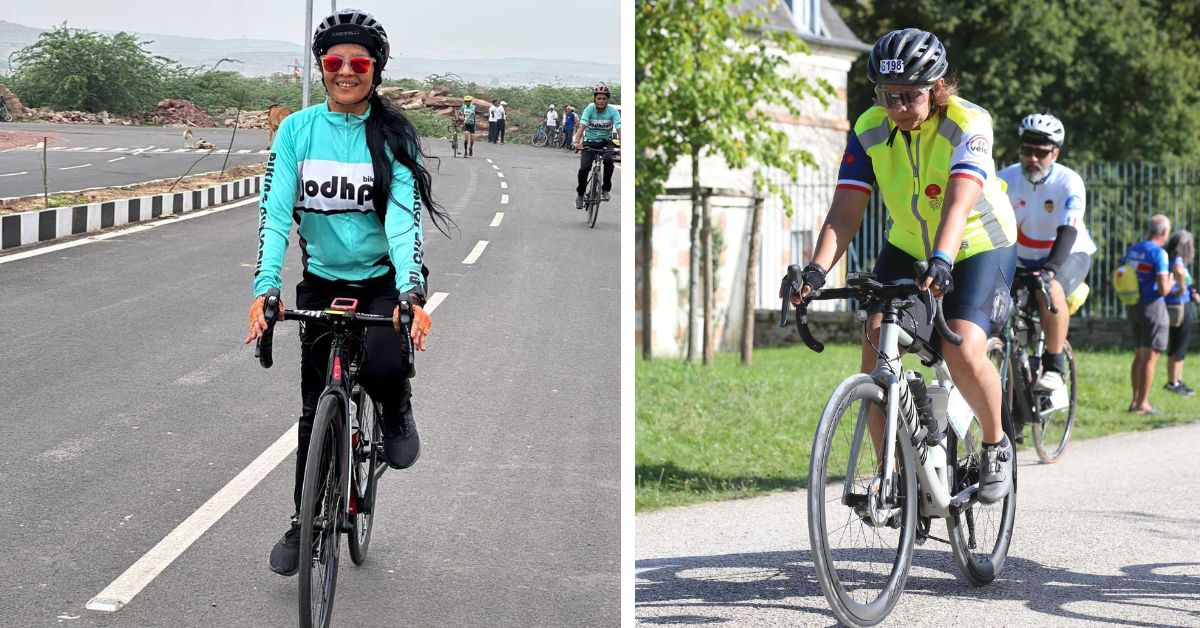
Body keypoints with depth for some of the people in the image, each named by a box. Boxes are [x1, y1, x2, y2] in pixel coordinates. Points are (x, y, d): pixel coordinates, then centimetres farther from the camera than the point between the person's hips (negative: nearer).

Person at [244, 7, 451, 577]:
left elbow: (403, 218, -20)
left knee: (382, 367, -29)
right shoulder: (298, 130, -7)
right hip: (322, 280, 2)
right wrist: (264, 289, -29)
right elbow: (274, 211, -14)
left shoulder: (393, 136, -11)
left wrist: (413, 296, -34)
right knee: (316, 406, 6)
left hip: (383, 279, -2)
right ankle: (303, 524, 21)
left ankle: (397, 410, 8)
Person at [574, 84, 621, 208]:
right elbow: (582, 126, -27)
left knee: (608, 160, -31)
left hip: (605, 142, 0)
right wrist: (577, 142, -45)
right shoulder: (589, 109, -15)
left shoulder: (613, 112, -15)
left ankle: (605, 189, -13)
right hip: (590, 142, 0)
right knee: (584, 168, -16)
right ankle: (580, 194, 9)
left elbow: (619, 129, -25)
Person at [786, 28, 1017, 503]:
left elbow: (958, 204, -39)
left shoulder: (968, 124, -25)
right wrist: (816, 270, -37)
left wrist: (940, 263, -55)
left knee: (963, 352, -24)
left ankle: (996, 445, 3)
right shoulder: (869, 131, -14)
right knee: (876, 347, -14)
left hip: (980, 247, -4)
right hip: (908, 248, 4)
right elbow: (844, 213, -20)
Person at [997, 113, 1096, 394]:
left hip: (1067, 255, -4)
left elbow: (1068, 230, -33)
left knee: (1050, 291, -36)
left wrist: (1049, 269, -49)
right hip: (1023, 259, 4)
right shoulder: (1006, 179, -13)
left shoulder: (1068, 182, -21)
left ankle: (1054, 367, -25)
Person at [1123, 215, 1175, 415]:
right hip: (1153, 306, -8)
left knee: (1139, 356, 17)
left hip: (1134, 307, 8)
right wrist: (1172, 280, 0)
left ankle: (1135, 400, 20)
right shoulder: (1159, 253, -16)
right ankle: (1142, 404, -4)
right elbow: (1163, 290, -20)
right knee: (1150, 358, -4)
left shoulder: (1132, 250, 7)